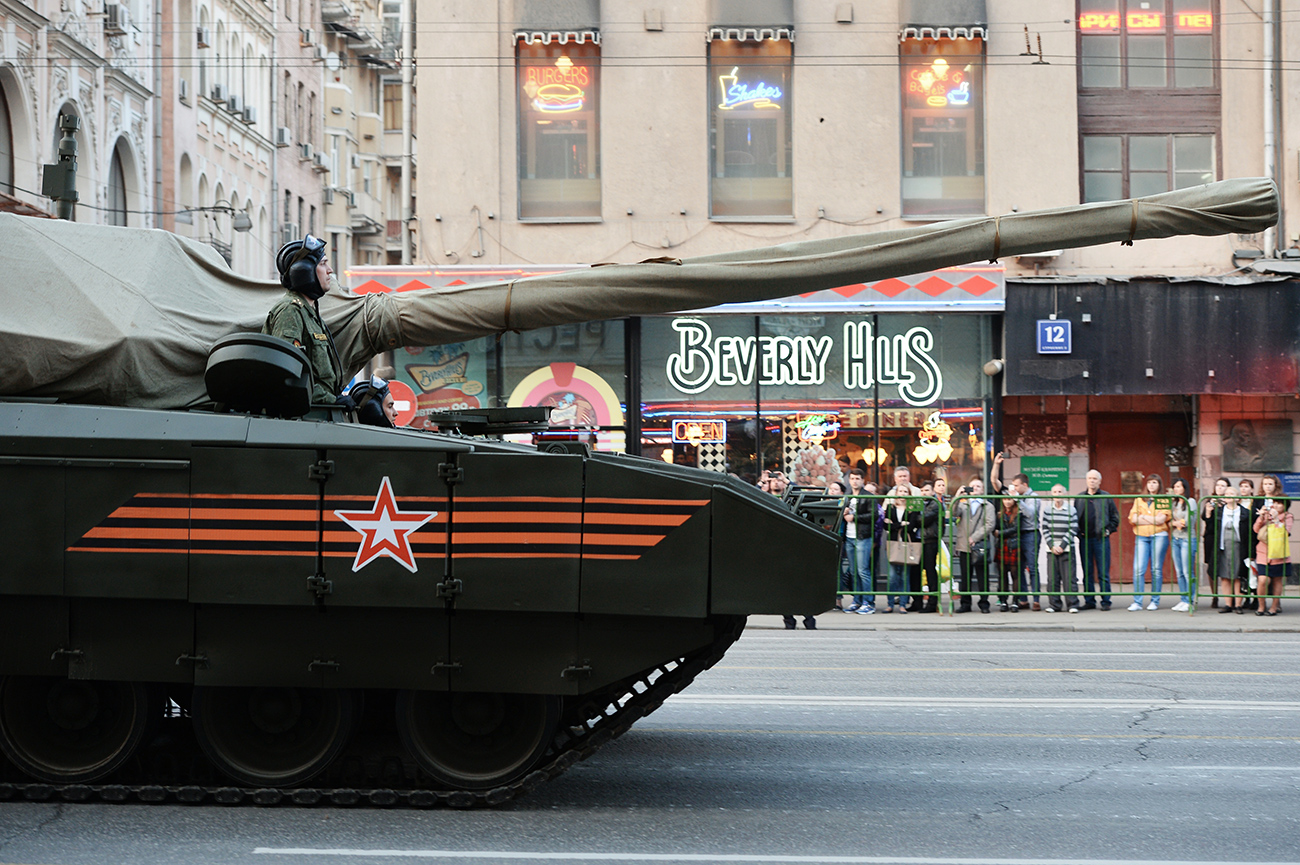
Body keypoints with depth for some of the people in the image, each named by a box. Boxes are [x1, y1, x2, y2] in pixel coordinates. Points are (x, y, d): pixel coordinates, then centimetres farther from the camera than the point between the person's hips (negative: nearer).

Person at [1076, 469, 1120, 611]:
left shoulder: (1106, 497, 5)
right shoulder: (1079, 498, 12)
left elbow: (1115, 517, 8)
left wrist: (1108, 530, -2)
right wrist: (1078, 532, 4)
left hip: (1101, 539, -3)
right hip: (1084, 539, 3)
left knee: (1103, 573, -3)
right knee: (1087, 572, 5)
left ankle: (1105, 601, 1)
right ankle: (1089, 601, 10)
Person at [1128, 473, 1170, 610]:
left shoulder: (1164, 501, 6)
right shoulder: (1139, 500, 16)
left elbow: (1160, 519, -7)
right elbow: (1132, 518, 3)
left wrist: (1142, 516, 0)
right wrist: (1153, 520, -5)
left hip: (1159, 536, -2)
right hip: (1141, 537, 2)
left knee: (1156, 570, 0)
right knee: (1138, 569, -7)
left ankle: (1155, 601, 7)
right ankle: (1137, 602, -6)